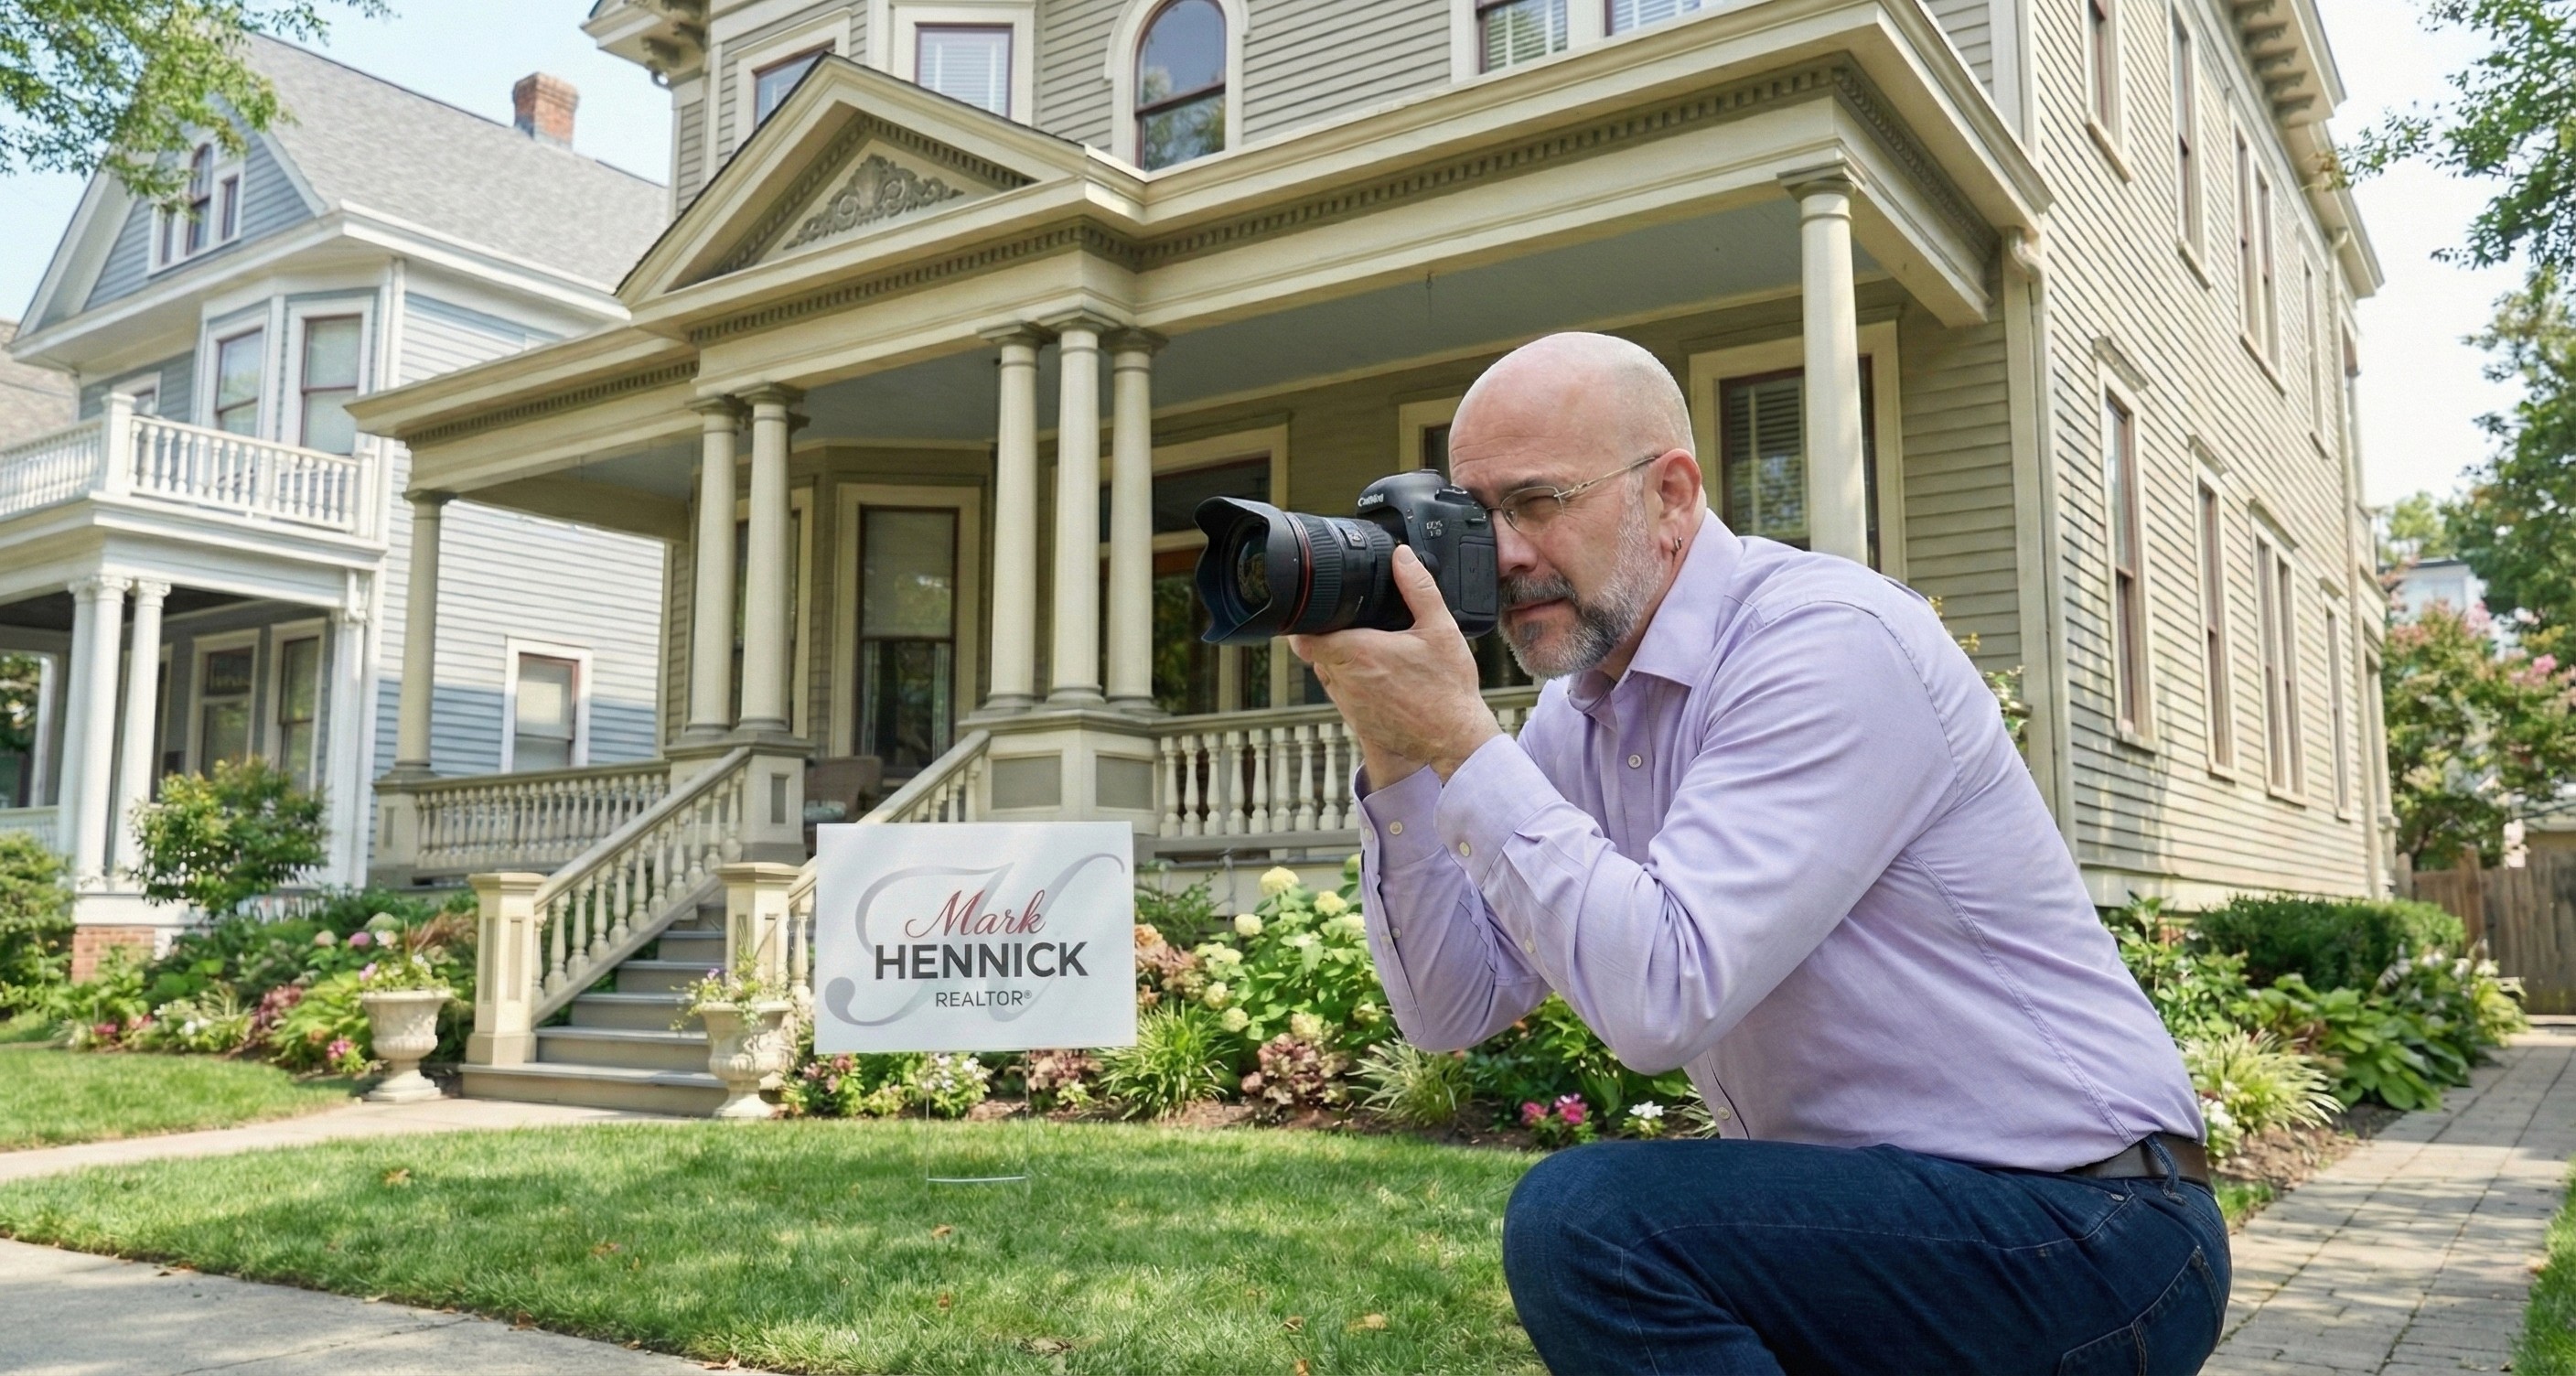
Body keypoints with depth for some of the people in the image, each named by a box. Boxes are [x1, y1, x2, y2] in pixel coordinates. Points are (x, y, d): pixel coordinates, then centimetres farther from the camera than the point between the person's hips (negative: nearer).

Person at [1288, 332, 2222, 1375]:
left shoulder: (1829, 643, -19)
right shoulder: (1576, 717, 5)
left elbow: (1663, 995, -29)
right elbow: (1449, 1009, 2)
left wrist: (1458, 738, -24)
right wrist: (1396, 753, -9)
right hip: (1872, 1214, 8)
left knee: (1584, 1217, -24)